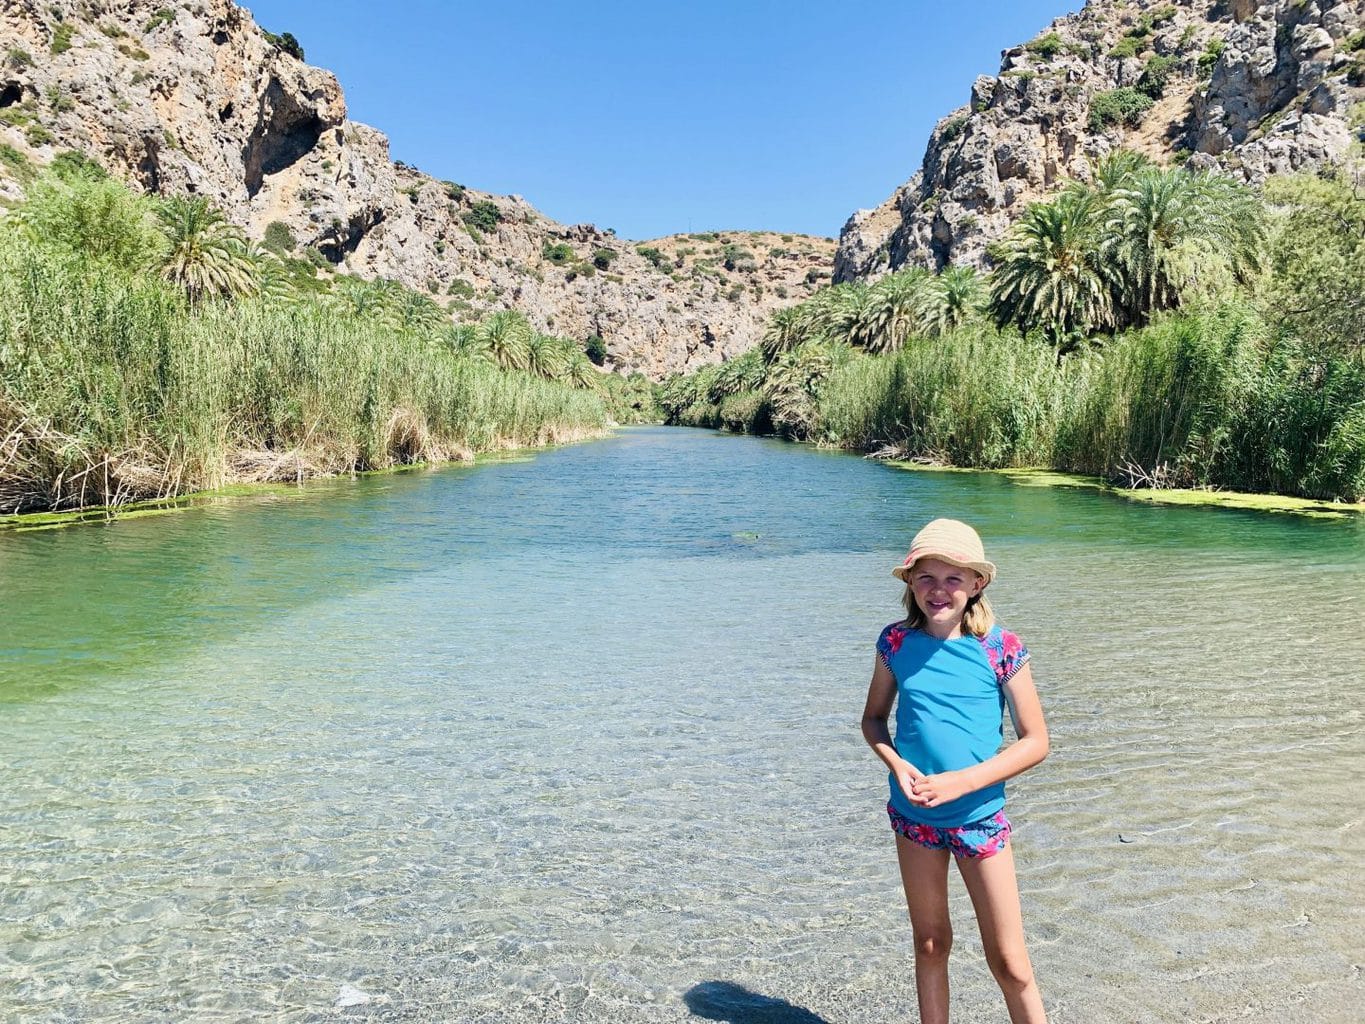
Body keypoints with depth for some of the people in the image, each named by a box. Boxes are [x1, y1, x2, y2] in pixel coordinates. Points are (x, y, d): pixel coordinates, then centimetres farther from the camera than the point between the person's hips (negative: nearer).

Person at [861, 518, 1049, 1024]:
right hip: (914, 815, 3)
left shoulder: (1000, 649, -13)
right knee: (930, 945, 17)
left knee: (1008, 962, 6)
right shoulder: (897, 643, -6)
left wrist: (962, 782, -18)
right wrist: (898, 765, -13)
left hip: (979, 816, -2)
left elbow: (1035, 741, -9)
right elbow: (873, 719, 7)